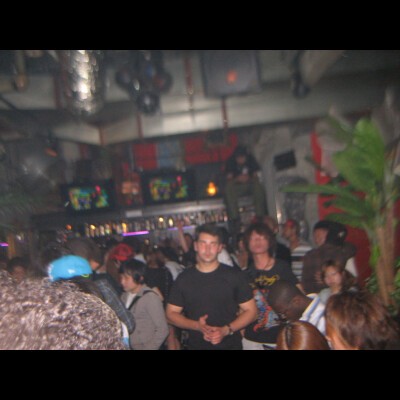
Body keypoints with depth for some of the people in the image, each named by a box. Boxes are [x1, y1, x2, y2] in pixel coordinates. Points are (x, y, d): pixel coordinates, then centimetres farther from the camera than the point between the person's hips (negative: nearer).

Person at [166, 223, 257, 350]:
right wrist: (197, 326, -14)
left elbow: (250, 311, -3)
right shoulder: (183, 279, -2)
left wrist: (226, 330, -17)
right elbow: (171, 314, 2)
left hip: (230, 344, -1)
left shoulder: (234, 276, -6)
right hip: (196, 345, 1)